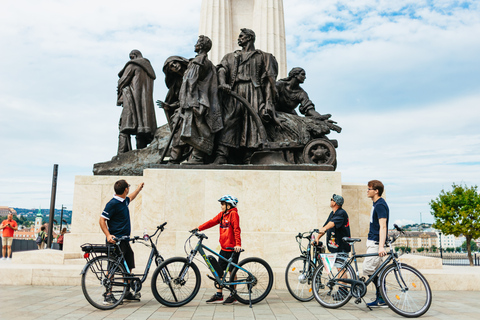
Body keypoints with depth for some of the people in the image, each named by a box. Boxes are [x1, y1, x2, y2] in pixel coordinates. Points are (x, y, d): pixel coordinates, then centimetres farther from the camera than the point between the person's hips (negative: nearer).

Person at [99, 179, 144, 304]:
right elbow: (102, 220, -15)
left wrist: (139, 188, 52)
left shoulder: (124, 201, 13)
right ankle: (108, 294, 1)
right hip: (115, 241, -9)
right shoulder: (113, 203, -14)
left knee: (128, 267, 12)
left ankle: (127, 293, 21)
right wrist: (108, 235, -25)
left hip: (125, 240, 9)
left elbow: (131, 197, 38)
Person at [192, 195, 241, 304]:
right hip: (224, 248, 8)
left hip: (233, 248, -8)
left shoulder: (233, 214, -10)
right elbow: (212, 222, 7)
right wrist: (199, 228, -3)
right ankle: (218, 295, 17)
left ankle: (233, 296, 13)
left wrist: (238, 244, -26)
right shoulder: (222, 214, 12)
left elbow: (236, 229, -17)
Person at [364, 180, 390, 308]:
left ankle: (381, 299, 1)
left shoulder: (380, 205, -17)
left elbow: (383, 226, -27)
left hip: (376, 243, -10)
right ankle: (381, 299, 16)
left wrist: (381, 246, -34)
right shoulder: (376, 203, 14)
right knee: (377, 270, 11)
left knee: (368, 269, -8)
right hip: (373, 241, 10)